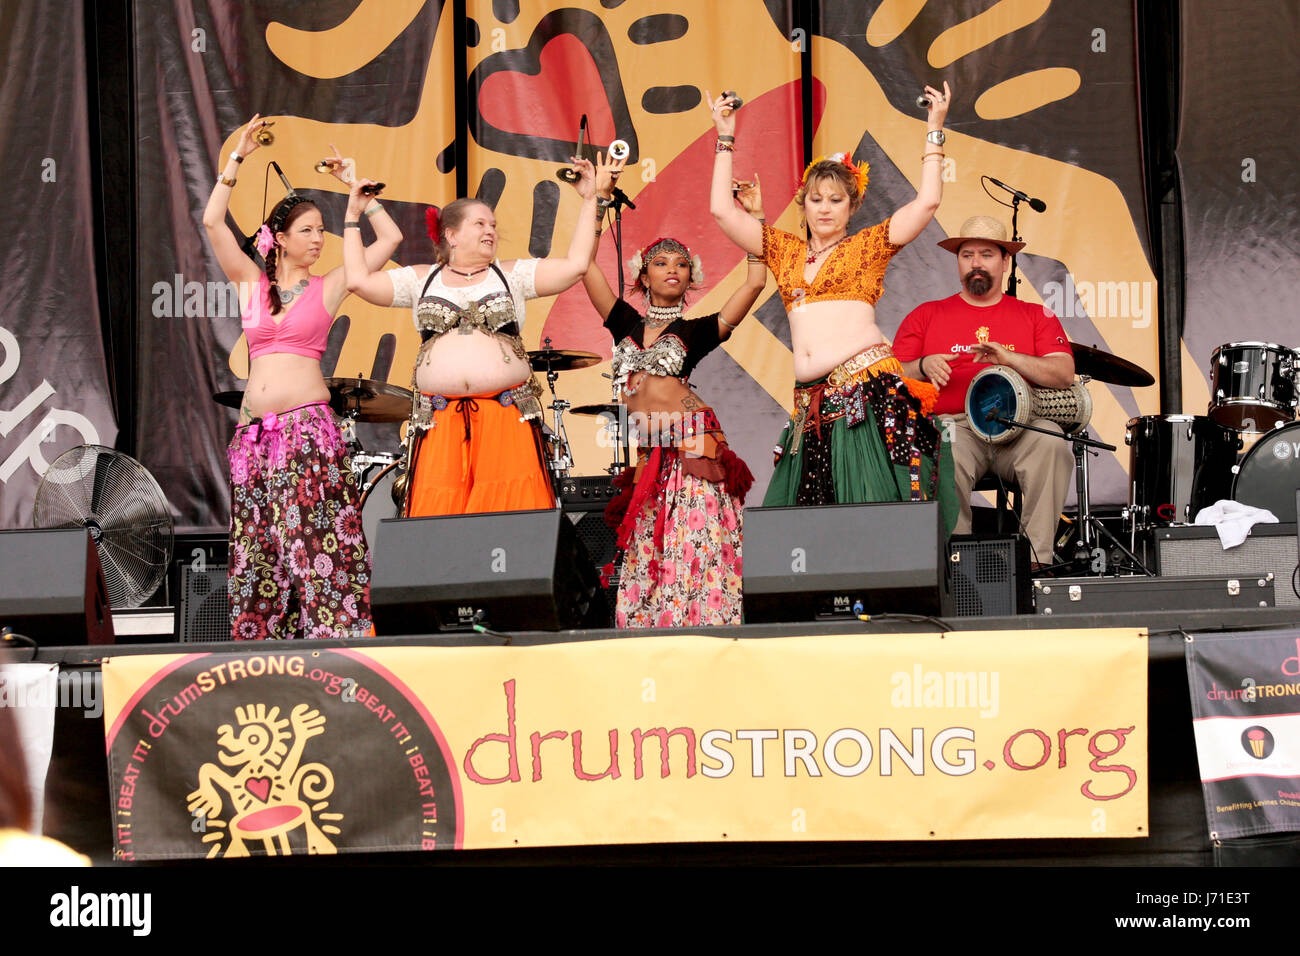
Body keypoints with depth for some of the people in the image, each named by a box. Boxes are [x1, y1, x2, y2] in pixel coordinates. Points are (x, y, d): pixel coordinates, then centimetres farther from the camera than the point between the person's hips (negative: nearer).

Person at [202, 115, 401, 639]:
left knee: (318, 542, -12)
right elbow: (213, 222, 5)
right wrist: (237, 158, 4)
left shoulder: (327, 287, 8)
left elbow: (390, 238, 6)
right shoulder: (251, 283, 13)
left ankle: (329, 638, -13)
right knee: (259, 551, 4)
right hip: (255, 430, 3)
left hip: (309, 427, -3)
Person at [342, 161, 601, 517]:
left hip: (506, 417, -1)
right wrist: (353, 217, 10)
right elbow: (359, 280, 7)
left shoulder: (513, 274, 12)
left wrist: (589, 201, 4)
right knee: (439, 513, -6)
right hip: (440, 421, 1)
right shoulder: (421, 279, 14)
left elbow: (576, 264, 4)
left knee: (510, 517, -9)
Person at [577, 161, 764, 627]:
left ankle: (700, 621, -9)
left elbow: (755, 283, 0)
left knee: (695, 546, -9)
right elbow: (586, 265, 10)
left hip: (691, 443, -3)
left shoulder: (698, 331, 7)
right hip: (647, 450, 3)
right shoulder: (625, 322, 14)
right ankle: (653, 625, 3)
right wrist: (599, 197, 9)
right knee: (649, 552, 1)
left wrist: (756, 218, 0)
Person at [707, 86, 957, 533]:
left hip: (866, 386, -4)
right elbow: (723, 211, 19)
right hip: (812, 401, 4)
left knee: (876, 511, -10)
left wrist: (934, 131, 5)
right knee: (806, 516, -1)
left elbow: (927, 202, 1)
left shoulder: (869, 244, 10)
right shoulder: (785, 250, 20)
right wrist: (726, 139, 20)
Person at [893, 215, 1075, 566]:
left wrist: (1009, 358, -11)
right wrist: (923, 367, -10)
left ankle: (1035, 558, -29)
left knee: (1051, 442, -33)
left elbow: (1064, 374, 4)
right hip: (953, 425, -1)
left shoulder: (1035, 315, 19)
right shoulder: (927, 315, 19)